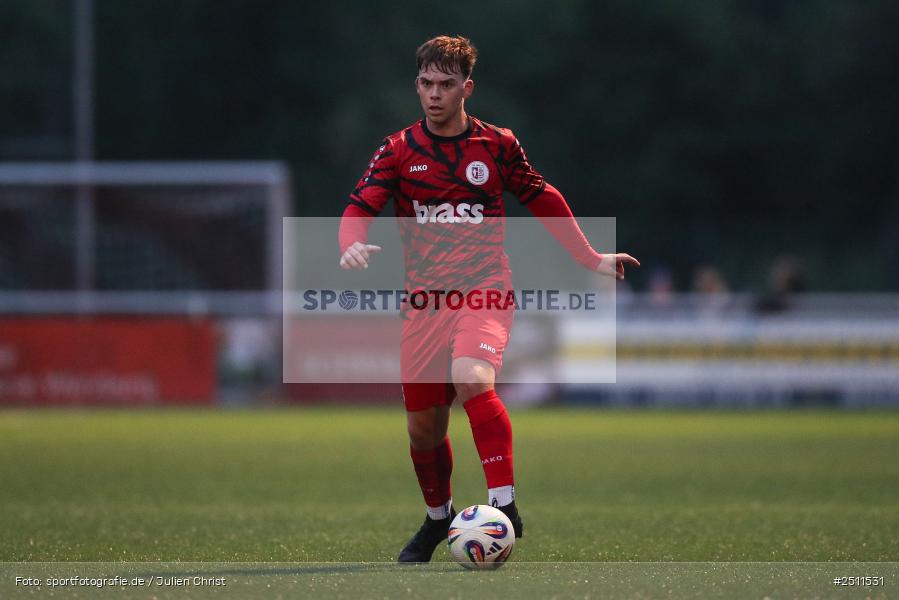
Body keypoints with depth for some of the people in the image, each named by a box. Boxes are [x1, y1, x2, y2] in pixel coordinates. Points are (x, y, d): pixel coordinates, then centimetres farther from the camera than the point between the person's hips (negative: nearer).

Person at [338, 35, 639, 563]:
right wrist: (354, 246, -25)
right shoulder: (398, 150, 5)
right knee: (423, 427, 7)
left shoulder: (497, 144, 4)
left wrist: (591, 259, 20)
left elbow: (544, 200, 17)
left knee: (472, 380, -33)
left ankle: (505, 504, -29)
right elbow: (360, 208, -2)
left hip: (485, 287, -3)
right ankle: (438, 518, 35)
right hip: (425, 297, 3)